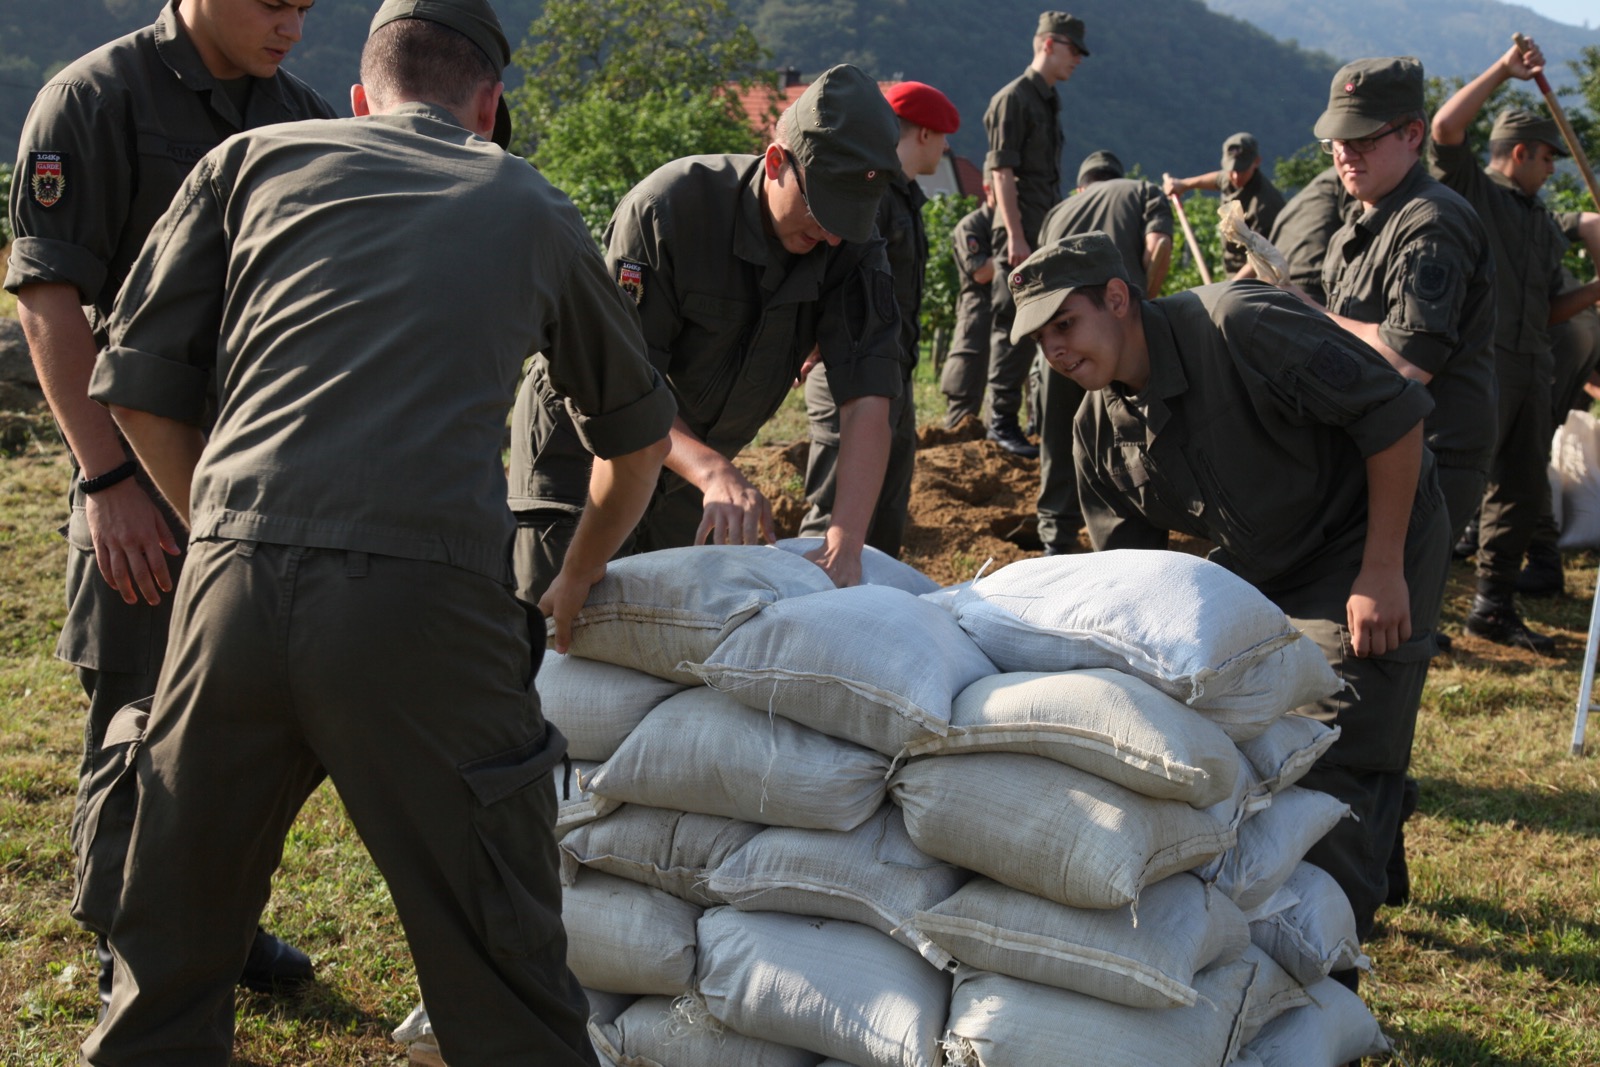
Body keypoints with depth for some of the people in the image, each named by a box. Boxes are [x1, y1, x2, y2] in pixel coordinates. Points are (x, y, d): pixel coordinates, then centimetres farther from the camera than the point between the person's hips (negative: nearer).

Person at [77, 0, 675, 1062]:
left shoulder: (252, 160, 20)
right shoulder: (533, 208, 21)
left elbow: (138, 386, 15)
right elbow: (638, 428, 32)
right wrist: (576, 583, 47)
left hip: (233, 583, 2)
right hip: (427, 605, -1)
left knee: (173, 946, 20)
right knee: (501, 970, 8)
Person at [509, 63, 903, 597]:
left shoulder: (852, 249, -16)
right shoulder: (666, 207, -27)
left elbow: (867, 401, -25)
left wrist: (845, 544, -40)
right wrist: (714, 473, -45)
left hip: (697, 453, 4)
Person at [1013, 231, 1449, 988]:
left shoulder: (1239, 327, -27)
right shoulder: (1099, 428, -4)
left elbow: (1394, 413, -25)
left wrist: (1381, 572, -23)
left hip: (1362, 560, -7)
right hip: (1249, 577, 7)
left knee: (1330, 779, -13)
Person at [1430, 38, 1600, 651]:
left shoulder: (1545, 224, 24)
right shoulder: (1471, 190, 3)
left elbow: (1549, 310, 24)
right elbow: (1446, 127, -16)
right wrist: (1504, 70, -13)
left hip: (1531, 370, 8)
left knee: (1521, 492, 10)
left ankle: (1494, 610, 19)